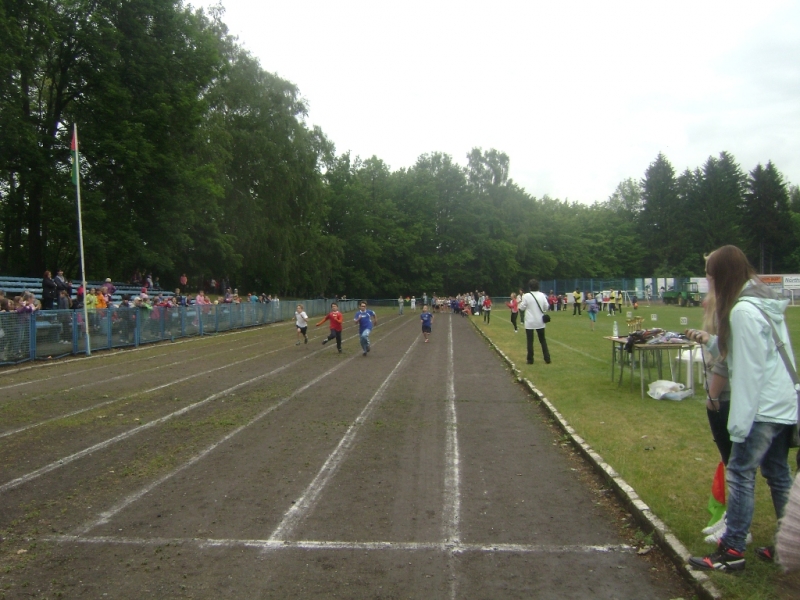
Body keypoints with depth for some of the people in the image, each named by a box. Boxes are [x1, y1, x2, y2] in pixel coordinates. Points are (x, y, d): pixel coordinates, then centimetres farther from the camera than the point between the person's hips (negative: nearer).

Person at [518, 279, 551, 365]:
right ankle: (547, 358, 13)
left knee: (530, 341, 5)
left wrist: (521, 301, 12)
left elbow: (522, 307, -5)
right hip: (540, 321, 3)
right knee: (543, 340, 15)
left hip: (530, 322, -3)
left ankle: (530, 360, 7)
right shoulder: (542, 295, -3)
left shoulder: (526, 296, -13)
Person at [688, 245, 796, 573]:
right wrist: (710, 341, 11)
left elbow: (749, 369, -20)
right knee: (778, 475, 16)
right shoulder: (764, 302, 12)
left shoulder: (742, 311, -18)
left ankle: (732, 551, 3)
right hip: (785, 404, 10)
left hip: (763, 407, -10)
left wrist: (740, 423, -17)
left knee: (740, 473, -3)